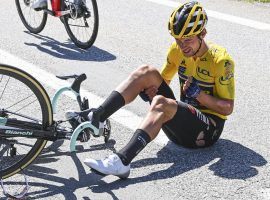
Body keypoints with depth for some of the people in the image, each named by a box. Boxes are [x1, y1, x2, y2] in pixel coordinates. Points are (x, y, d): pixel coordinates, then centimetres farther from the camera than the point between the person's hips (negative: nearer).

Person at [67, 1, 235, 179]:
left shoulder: (221, 60, -15)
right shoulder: (177, 50, 1)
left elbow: (228, 108, -13)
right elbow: (164, 79, 14)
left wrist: (198, 93, -27)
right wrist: (153, 89, -9)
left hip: (208, 129, -6)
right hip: (183, 118, 6)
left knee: (161, 103, -35)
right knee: (147, 72, -12)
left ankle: (122, 161, -49)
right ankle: (96, 117, -22)